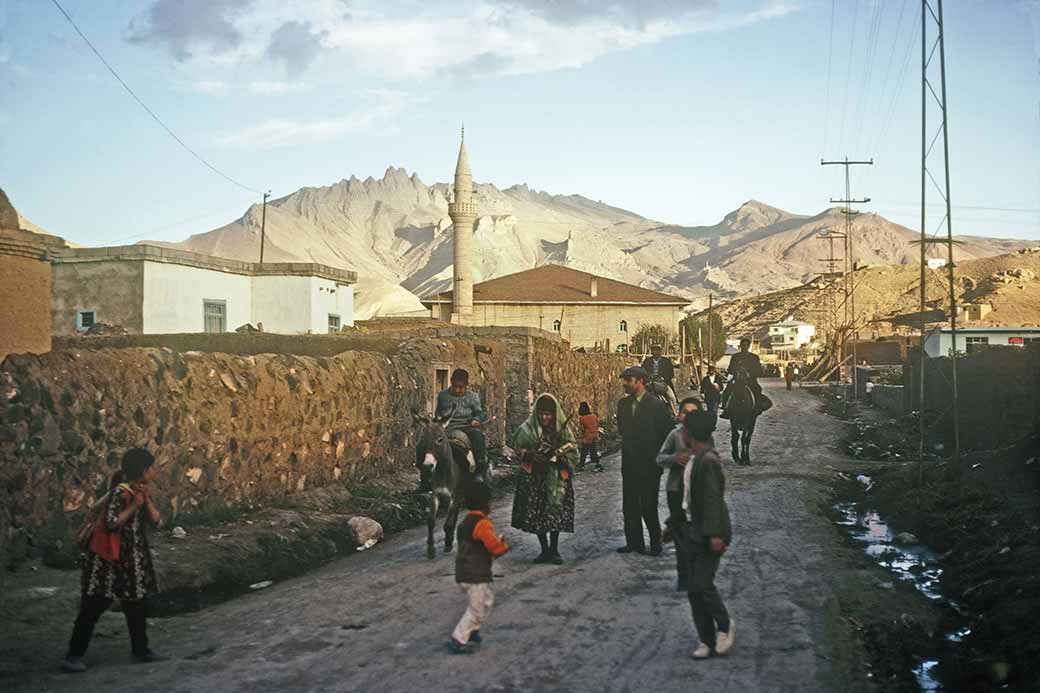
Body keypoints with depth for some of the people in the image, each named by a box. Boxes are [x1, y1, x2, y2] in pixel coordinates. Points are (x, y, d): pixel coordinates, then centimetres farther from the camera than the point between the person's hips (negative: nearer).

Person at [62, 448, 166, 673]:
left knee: (136, 605, 14)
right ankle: (74, 656, 3)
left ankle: (140, 650, 24)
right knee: (93, 607, -4)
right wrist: (133, 506, -24)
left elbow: (155, 520, 1)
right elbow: (111, 524, -27)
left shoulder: (141, 491, 7)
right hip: (109, 559, -8)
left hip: (134, 559, 8)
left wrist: (147, 500, -12)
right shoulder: (119, 493, -19)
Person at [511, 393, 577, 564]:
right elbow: (518, 449, 2)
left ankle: (554, 549, 10)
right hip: (534, 478, 0)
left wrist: (559, 456, -18)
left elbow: (573, 453, 1)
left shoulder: (562, 429, -2)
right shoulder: (528, 429, -4)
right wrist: (530, 455, -17)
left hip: (556, 479, 0)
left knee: (555, 514, -4)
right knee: (536, 514, 1)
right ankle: (544, 549, 13)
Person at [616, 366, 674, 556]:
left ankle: (655, 543, 12)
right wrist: (628, 447, 12)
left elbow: (667, 434, -7)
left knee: (648, 506, -3)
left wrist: (658, 457, -5)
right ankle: (634, 543, 18)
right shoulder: (623, 403, 7)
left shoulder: (657, 405, -11)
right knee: (629, 506, 9)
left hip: (650, 464, -6)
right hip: (629, 463, 6)